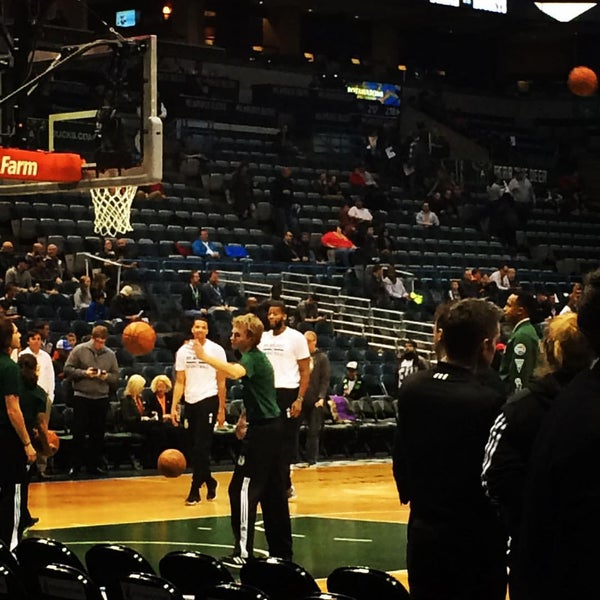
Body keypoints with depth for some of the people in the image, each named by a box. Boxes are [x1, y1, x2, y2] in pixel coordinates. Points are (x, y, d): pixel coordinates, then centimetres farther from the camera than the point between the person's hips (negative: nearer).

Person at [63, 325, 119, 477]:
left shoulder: (110, 355, 7)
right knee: (79, 433, -1)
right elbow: (68, 369, -3)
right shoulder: (79, 350, -2)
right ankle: (75, 465, 7)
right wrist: (84, 373, -15)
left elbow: (116, 376, 10)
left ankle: (94, 465, 16)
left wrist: (107, 376, -11)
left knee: (98, 434, 7)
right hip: (81, 397, -3)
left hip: (102, 398, 3)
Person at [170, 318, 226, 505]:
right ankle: (209, 482, 27)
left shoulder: (216, 350, -2)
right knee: (194, 448, 9)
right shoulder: (183, 351, 7)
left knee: (201, 447, -9)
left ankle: (195, 490, -5)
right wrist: (174, 407, 1)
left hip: (209, 400, -4)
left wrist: (221, 409, -3)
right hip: (190, 403, 5)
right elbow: (180, 382, 9)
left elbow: (221, 382, 0)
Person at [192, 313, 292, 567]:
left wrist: (205, 356, -34)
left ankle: (243, 552, -10)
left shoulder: (252, 358, -14)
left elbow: (235, 372, -38)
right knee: (273, 492, 13)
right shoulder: (257, 357, 16)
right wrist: (245, 417, 18)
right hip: (272, 426, 10)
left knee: (243, 489, -9)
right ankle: (281, 550, 18)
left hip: (262, 431, -10)